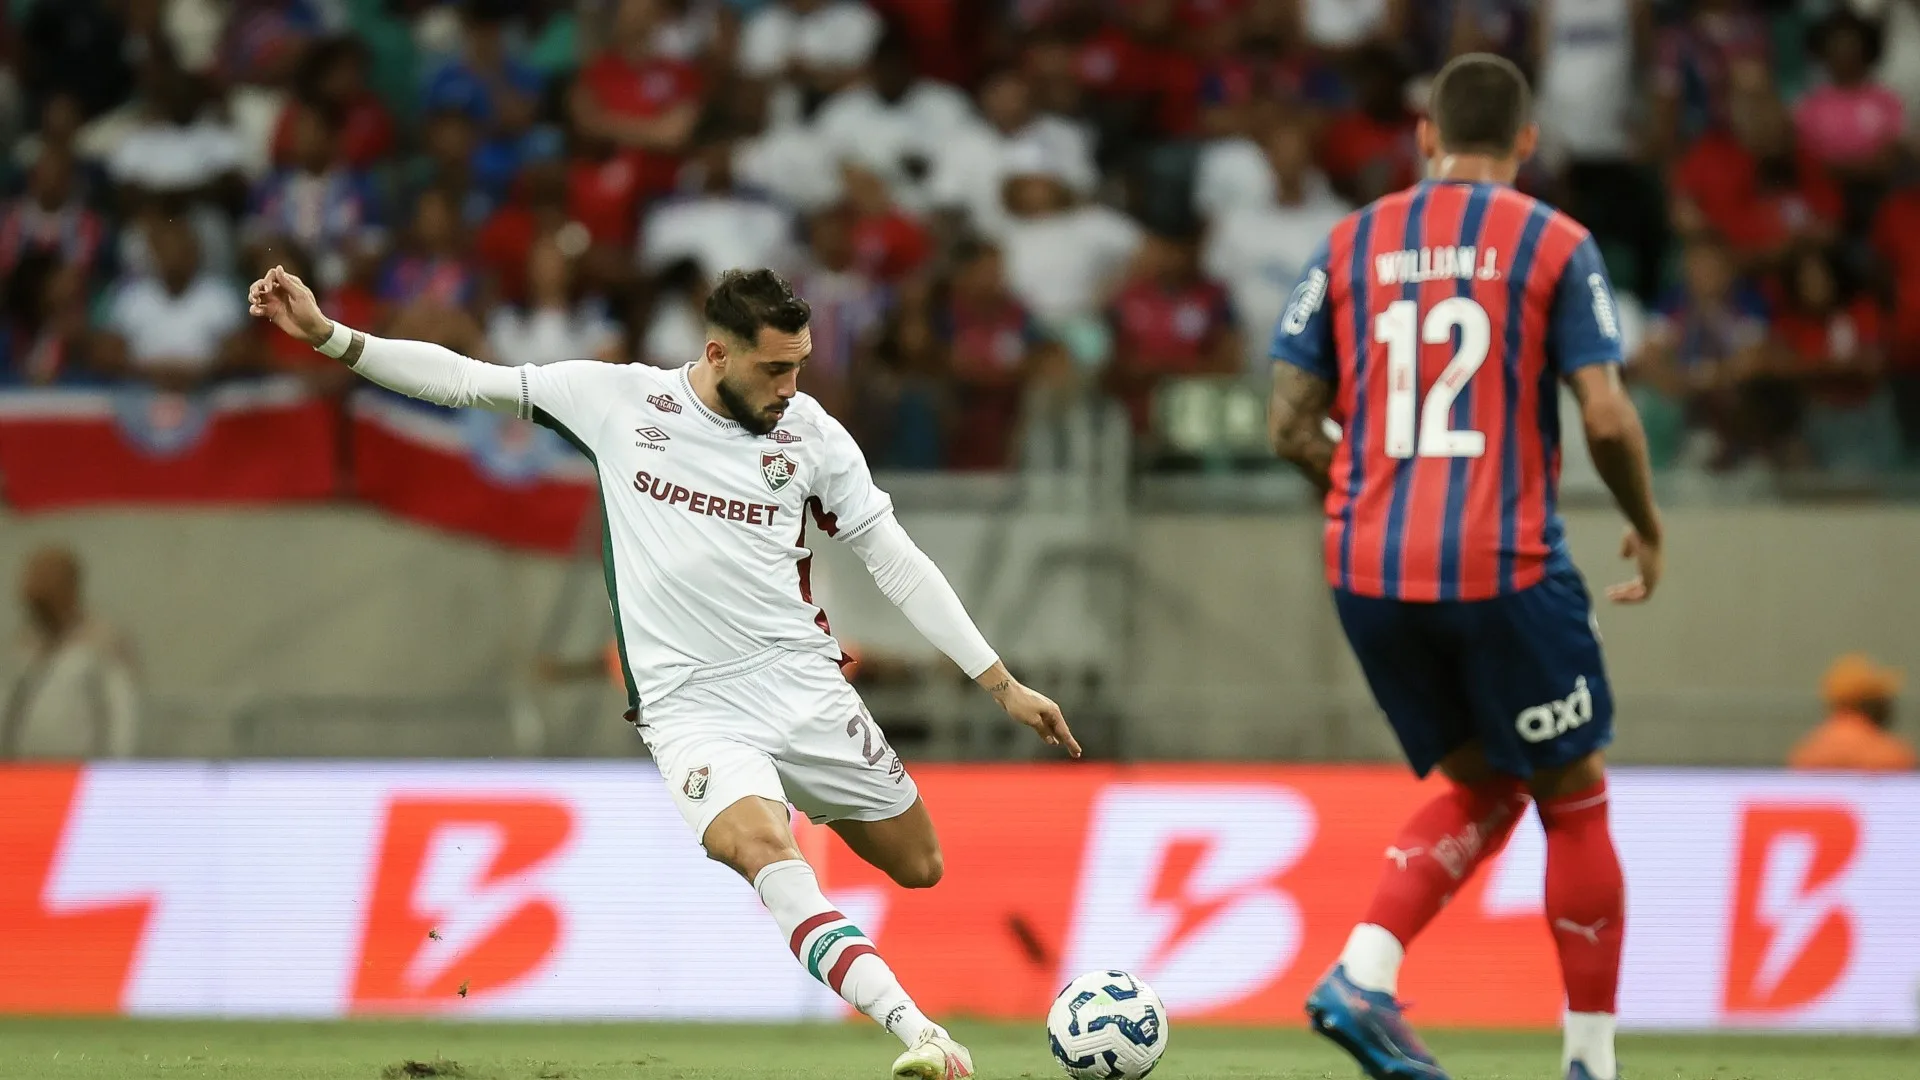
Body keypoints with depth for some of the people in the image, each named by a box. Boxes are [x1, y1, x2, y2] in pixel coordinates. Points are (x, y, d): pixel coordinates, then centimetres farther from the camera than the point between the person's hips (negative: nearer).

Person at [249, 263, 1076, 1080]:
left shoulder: (810, 433, 0)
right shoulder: (617, 398, -3)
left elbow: (896, 561, 5)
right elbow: (461, 380, 1)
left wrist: (1002, 685, 4)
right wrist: (326, 334, -8)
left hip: (804, 686, 3)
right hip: (692, 706, -3)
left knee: (919, 869, 7)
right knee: (766, 852, -30)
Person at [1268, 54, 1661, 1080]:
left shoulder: (1349, 245, 9)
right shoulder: (1554, 244, -1)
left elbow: (1291, 424, 7)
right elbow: (1607, 417, -7)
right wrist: (1647, 528, 10)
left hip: (1368, 571, 4)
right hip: (1505, 568, -4)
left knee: (1480, 788, 20)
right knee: (1574, 799, 11)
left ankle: (1363, 971, -1)